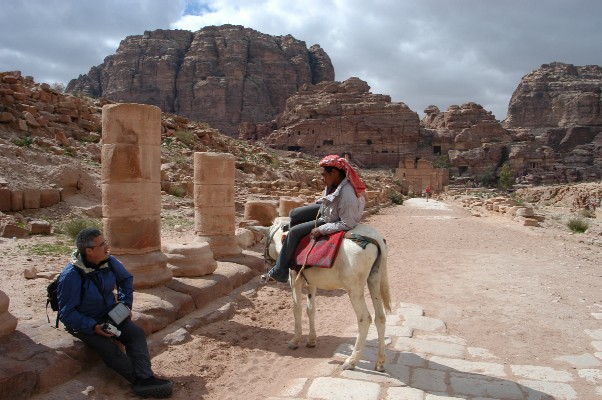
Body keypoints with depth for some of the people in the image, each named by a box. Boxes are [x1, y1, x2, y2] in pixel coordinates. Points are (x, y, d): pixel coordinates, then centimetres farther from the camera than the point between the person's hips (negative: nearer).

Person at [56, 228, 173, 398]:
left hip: (110, 315, 5)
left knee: (137, 333, -17)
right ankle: (140, 380, -25)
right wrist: (93, 327, -28)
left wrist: (125, 305, 3)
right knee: (109, 348, -29)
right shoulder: (71, 276, -24)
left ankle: (144, 379, -29)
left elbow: (126, 279, 12)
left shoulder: (109, 261, -8)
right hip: (84, 324, -5)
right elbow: (66, 314, -20)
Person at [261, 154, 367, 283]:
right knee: (294, 214, 11)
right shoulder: (336, 181, -12)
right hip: (325, 210, 9)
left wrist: (321, 229, -27)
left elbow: (347, 224, -31)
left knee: (294, 232, -11)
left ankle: (279, 272, 3)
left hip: (330, 221, -9)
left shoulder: (347, 195, -37)